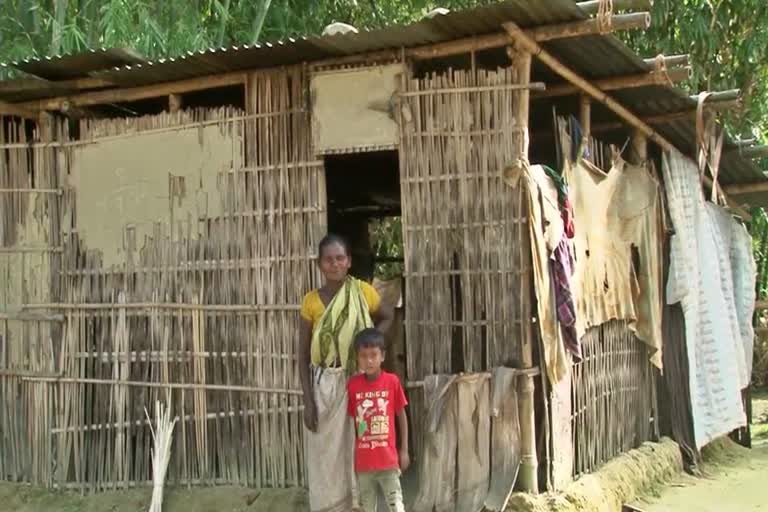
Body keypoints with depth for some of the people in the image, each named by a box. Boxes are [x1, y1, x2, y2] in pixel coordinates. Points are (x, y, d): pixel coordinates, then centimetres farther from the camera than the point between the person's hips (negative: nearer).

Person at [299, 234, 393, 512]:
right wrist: (308, 401, -6)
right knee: (325, 458, 5)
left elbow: (387, 317, 17)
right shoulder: (311, 301, -3)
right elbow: (303, 355, 0)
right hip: (324, 386, 0)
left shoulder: (364, 292, -4)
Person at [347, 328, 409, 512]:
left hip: (388, 458, -2)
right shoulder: (353, 385, -4)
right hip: (363, 460, 2)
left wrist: (404, 450, 2)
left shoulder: (392, 381, -7)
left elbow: (402, 417, 2)